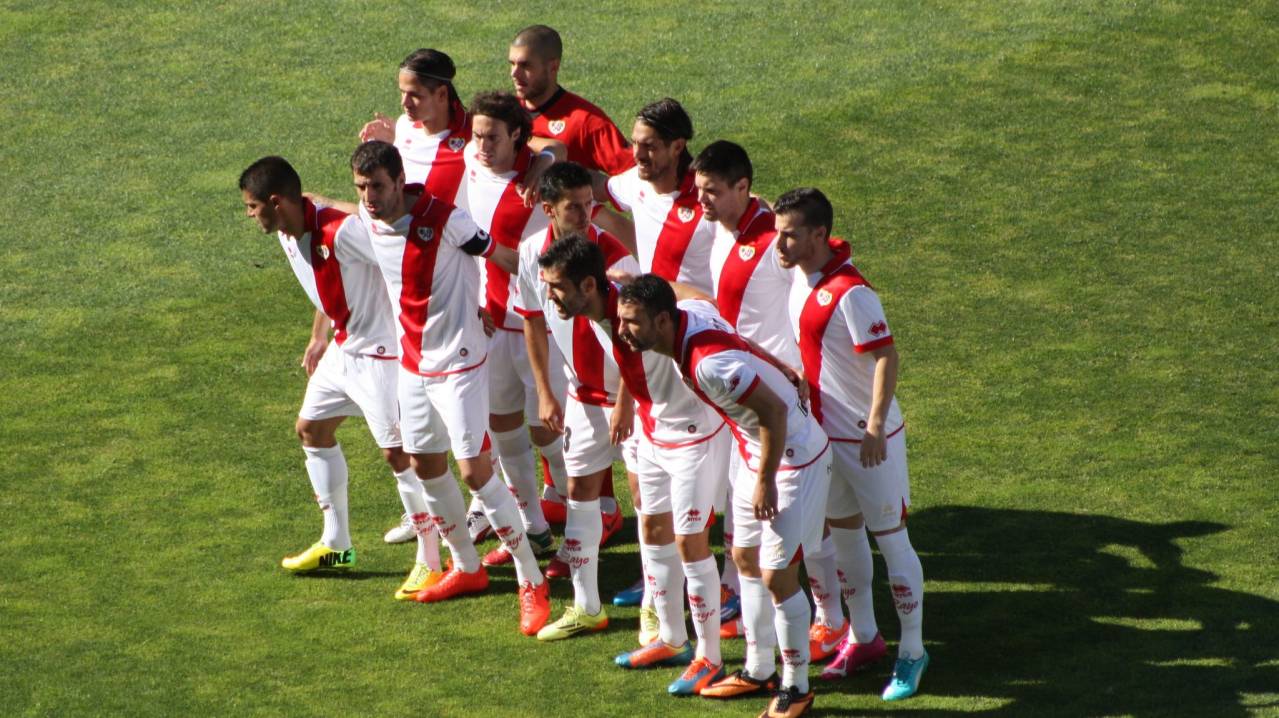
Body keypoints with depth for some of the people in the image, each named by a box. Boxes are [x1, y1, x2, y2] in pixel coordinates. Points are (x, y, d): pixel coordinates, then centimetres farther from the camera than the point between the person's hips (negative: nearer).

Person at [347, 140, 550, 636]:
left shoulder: (444, 220, -22)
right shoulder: (367, 221, -2)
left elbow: (506, 259, -13)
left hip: (458, 363, -7)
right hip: (412, 363, 7)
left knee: (475, 471, -10)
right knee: (425, 466, 15)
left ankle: (531, 583, -1)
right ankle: (467, 568, 34)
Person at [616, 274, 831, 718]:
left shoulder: (709, 364, -35)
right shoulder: (690, 309, -10)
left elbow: (774, 412, -32)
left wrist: (766, 481, -21)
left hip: (792, 458, -10)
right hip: (755, 452, 10)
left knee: (777, 577, -4)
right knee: (745, 560, 18)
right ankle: (759, 669, 32)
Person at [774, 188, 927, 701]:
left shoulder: (849, 292, -24)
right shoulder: (801, 279, 3)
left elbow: (886, 357, -26)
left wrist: (875, 425, -31)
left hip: (868, 438, -9)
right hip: (824, 432, 9)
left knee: (890, 538, 0)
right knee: (843, 531, 17)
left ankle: (912, 652, 9)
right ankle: (863, 638, 32)